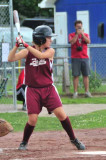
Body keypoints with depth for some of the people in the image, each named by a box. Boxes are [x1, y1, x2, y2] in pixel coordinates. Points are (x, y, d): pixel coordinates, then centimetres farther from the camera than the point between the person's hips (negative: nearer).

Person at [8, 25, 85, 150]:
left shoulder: (50, 51, -1)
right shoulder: (27, 52, -2)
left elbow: (40, 55, -22)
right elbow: (11, 59, -13)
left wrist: (26, 45, -28)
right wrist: (17, 45, -27)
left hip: (48, 89, 1)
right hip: (32, 90, -1)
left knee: (61, 114, -7)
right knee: (32, 119, -7)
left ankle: (73, 139, 9)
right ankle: (24, 142, 16)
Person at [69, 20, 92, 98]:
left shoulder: (86, 35, 12)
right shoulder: (71, 35, 7)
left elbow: (88, 41, -7)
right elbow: (72, 42, -13)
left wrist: (82, 34, -12)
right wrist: (77, 34, -11)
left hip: (85, 57, 2)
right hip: (75, 58, -2)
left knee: (86, 75, 1)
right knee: (76, 76, -4)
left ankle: (87, 91, 6)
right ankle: (75, 92, -2)